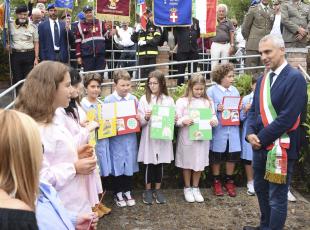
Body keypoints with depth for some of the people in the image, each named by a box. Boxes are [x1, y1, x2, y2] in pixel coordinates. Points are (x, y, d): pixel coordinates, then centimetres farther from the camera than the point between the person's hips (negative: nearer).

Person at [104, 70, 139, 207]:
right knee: (117, 165, 6)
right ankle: (118, 194, 23)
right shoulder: (109, 100, -6)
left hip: (130, 137, 3)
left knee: (130, 165, 11)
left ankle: (128, 192, 28)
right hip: (115, 138, -2)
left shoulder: (133, 99, 2)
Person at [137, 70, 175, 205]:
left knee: (160, 164, 11)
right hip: (149, 137, -1)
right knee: (149, 164, 7)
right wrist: (146, 118, -23)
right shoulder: (144, 99, -2)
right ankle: (148, 190, 22)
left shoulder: (168, 100, 2)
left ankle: (157, 190, 25)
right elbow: (140, 122, -3)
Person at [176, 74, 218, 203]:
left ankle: (195, 188, 28)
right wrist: (183, 121, -28)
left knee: (200, 163, 11)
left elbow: (214, 117, 7)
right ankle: (187, 188, 25)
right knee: (187, 163, 9)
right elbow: (176, 120, -7)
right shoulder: (182, 101, -4)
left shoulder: (208, 102, 6)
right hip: (187, 137, -3)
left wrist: (214, 121, -15)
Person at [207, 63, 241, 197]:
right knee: (217, 156, 7)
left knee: (232, 156, 9)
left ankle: (229, 181, 25)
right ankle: (216, 182, 22)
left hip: (233, 130, 4)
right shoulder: (212, 90, -4)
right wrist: (217, 108, -23)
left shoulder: (235, 90, 11)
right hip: (218, 130, -4)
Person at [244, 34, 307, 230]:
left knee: (277, 197, 2)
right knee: (261, 189, 21)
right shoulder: (263, 79, 10)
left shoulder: (295, 78, -14)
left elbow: (287, 117, -21)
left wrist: (261, 138, -16)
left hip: (280, 147, -8)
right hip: (261, 146, 8)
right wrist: (251, 133, -5)